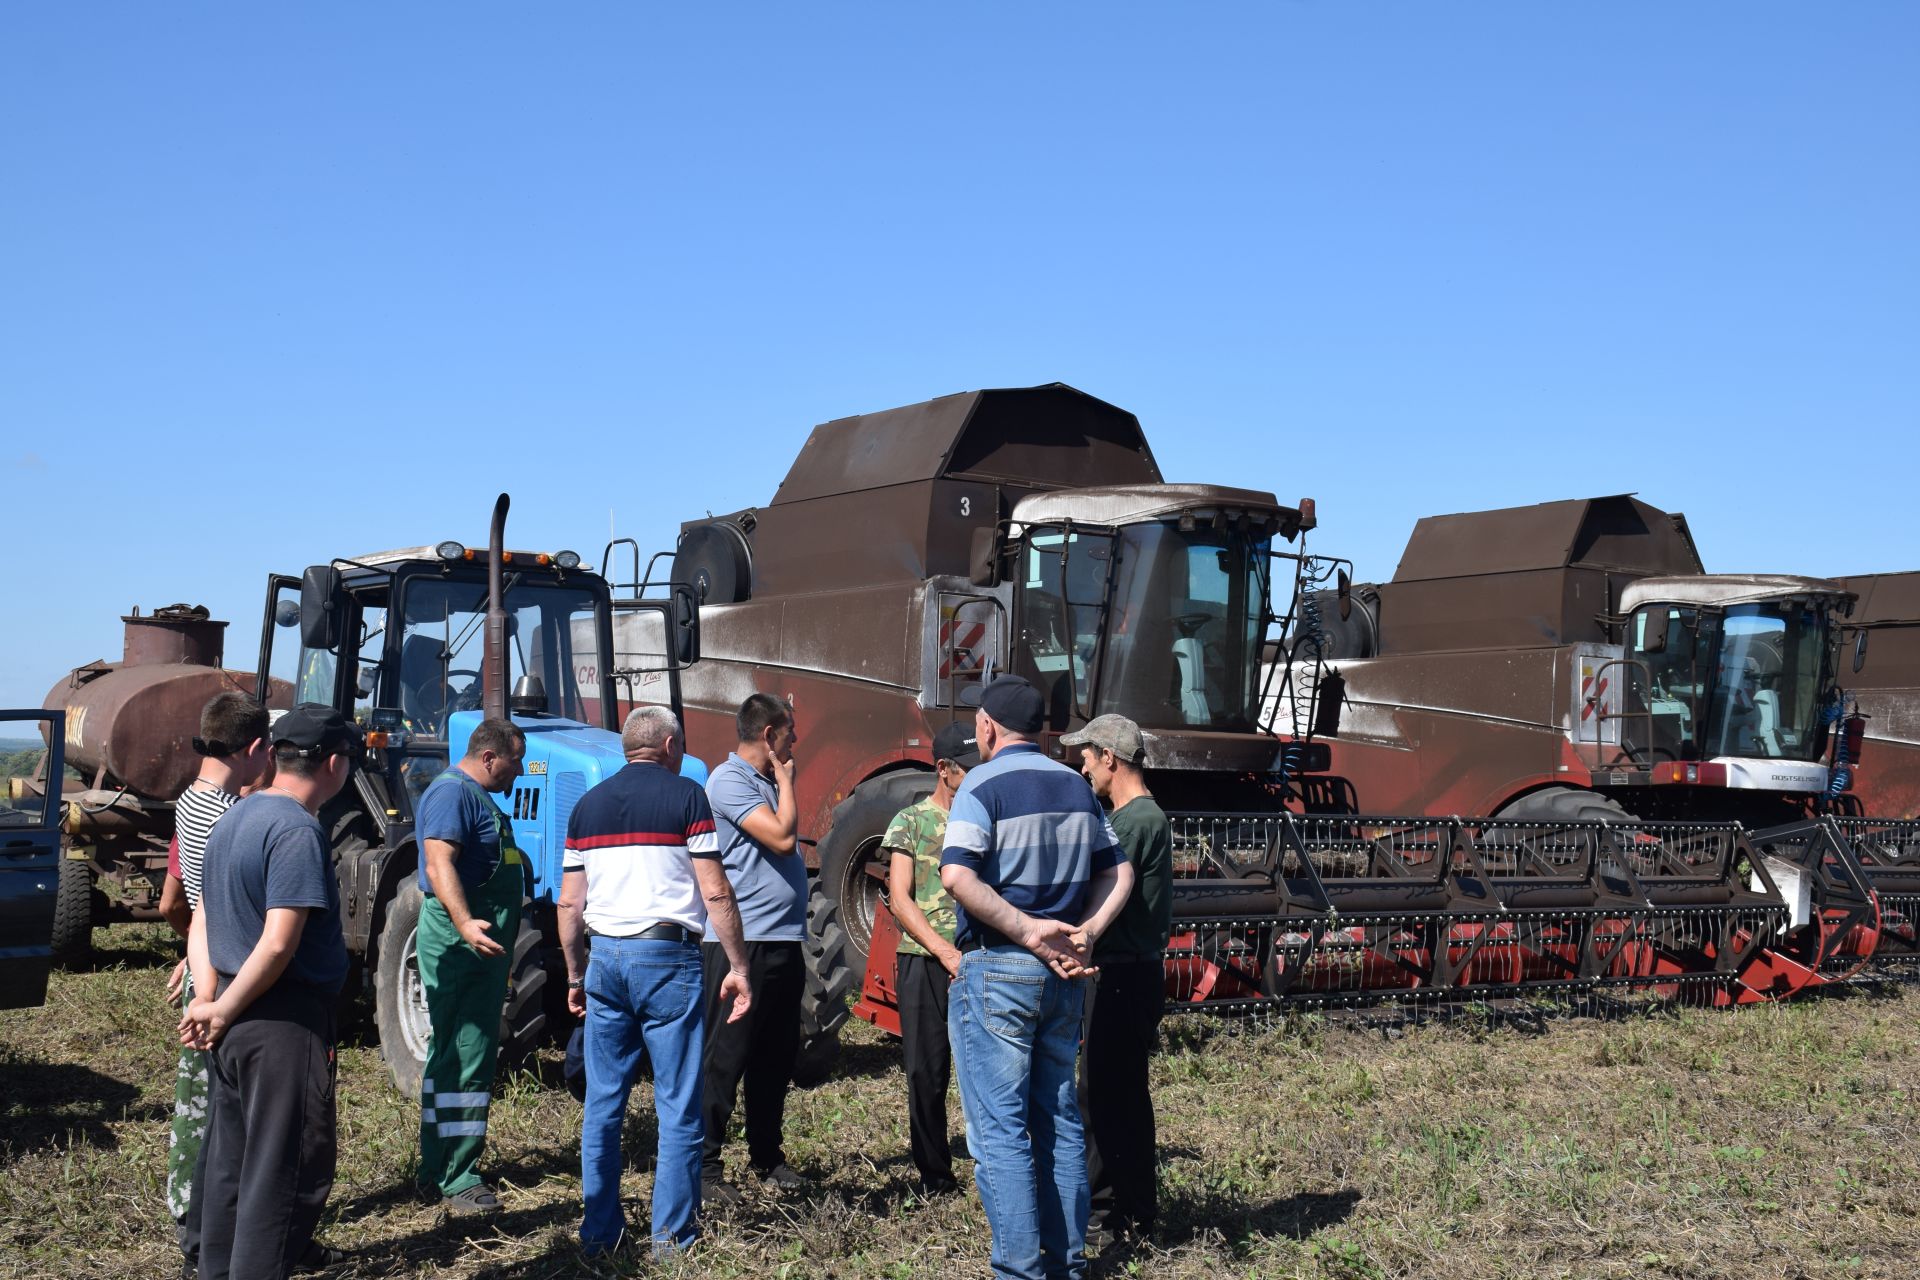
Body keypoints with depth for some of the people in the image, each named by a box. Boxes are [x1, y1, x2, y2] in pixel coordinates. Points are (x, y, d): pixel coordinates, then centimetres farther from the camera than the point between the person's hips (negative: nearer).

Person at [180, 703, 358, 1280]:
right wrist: (223, 1011, -12)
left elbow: (201, 924, 12)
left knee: (227, 1165, 18)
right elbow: (279, 944, -24)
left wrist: (209, 1000, 1)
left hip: (234, 1023, 9)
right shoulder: (298, 831, -18)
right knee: (289, 1172, -1)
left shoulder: (233, 818, 11)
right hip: (285, 1022, -9)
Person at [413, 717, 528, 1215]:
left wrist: (503, 950, 36)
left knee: (452, 1057, 15)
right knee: (465, 1059, -9)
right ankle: (456, 1181, -6)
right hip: (460, 947, -11)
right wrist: (465, 924, -40)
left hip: (480, 948, 11)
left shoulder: (477, 797, 19)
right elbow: (439, 864, -27)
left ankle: (437, 1168, 23)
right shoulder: (451, 792, -14)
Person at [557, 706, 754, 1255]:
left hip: (606, 957, 5)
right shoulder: (685, 795, -3)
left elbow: (570, 905, 12)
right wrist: (738, 968, -3)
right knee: (677, 1104, 2)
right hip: (667, 957, -5)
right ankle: (672, 1235, 5)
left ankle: (599, 1230, 16)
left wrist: (576, 975, 21)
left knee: (603, 1102, 11)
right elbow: (715, 893, -8)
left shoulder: (588, 805, 11)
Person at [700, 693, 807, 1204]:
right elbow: (782, 837, -19)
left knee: (776, 1056, 15)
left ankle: (767, 1156, 26)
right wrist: (786, 779, -9)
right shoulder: (729, 781, -11)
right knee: (724, 1057, -4)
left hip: (784, 943, 9)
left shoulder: (767, 783, 18)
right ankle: (704, 1167, 2)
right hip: (741, 944, -9)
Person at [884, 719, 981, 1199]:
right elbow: (900, 898, -2)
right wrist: (947, 952, -12)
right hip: (925, 962, -1)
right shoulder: (911, 821, 4)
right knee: (927, 1073, 4)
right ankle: (934, 1175, 15)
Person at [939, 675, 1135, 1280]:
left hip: (998, 970, -6)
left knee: (1000, 1132, -2)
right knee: (1060, 1122, 15)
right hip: (1063, 976, 7)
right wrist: (1086, 932, -1)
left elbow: (957, 876, -23)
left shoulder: (985, 784, -10)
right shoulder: (1076, 787, 11)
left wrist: (1028, 931, -18)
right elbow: (1118, 873, 12)